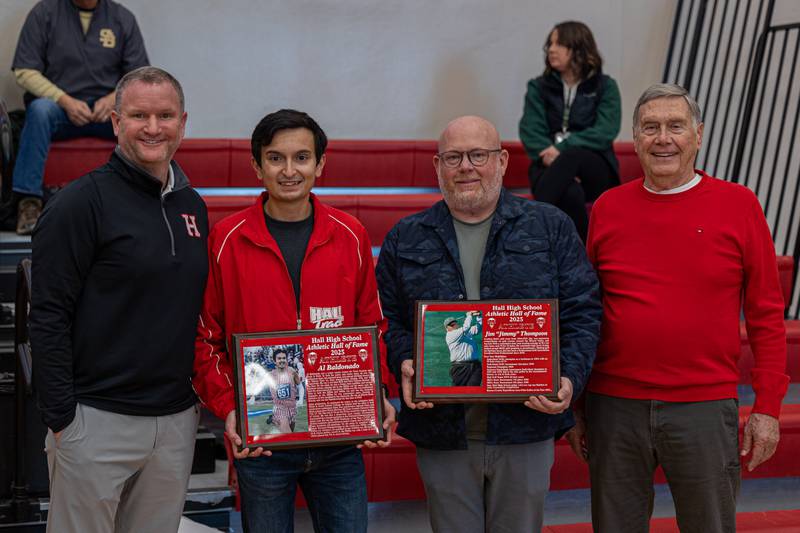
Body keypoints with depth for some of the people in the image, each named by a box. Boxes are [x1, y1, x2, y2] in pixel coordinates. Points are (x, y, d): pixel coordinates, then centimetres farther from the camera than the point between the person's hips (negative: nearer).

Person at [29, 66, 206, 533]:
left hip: (178, 422, 6)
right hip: (97, 420, -6)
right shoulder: (82, 202, -8)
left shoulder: (193, 206, 11)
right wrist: (61, 420, -14)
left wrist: (202, 393, 14)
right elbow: (49, 318, -11)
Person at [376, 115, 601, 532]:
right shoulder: (405, 240, 9)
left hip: (526, 428, 0)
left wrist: (569, 380, -13)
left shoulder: (551, 228, 5)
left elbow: (581, 312, 2)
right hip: (443, 432, 1)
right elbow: (389, 321, 9)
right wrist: (405, 364, -11)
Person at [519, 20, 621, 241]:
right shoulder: (539, 86, 12)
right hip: (551, 165, 1)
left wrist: (562, 147, -20)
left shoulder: (605, 86, 8)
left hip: (594, 169, -1)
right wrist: (548, 154, -23)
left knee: (572, 156, -39)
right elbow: (530, 131, -1)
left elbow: (606, 132, -7)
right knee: (571, 194, -39)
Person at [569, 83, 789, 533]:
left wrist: (767, 407, -3)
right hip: (615, 407, 2)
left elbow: (766, 315, 1)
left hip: (705, 407, -2)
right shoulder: (608, 208, 5)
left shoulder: (739, 205, -1)